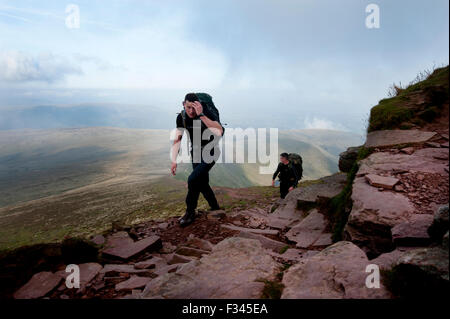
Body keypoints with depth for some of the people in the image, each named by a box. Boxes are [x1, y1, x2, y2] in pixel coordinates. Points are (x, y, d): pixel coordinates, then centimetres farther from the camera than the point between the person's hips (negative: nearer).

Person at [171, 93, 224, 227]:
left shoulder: (208, 114, -24)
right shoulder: (181, 117, -9)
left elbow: (219, 132, -42)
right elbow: (178, 139, -2)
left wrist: (201, 115, -44)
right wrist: (174, 160, -9)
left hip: (210, 152, -6)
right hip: (196, 152, 6)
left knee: (193, 179, -20)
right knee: (202, 183, 11)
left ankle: (190, 212, -2)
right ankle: (215, 207, 34)